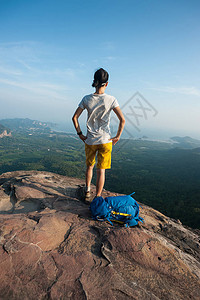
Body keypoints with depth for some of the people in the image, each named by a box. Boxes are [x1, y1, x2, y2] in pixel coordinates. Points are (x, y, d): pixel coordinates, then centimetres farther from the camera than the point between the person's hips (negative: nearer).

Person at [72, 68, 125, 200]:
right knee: (101, 170, 8)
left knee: (89, 166, 24)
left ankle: (87, 191, 35)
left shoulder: (87, 99, -4)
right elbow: (122, 120, -13)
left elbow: (75, 117, -2)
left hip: (90, 140, 2)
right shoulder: (111, 99, -9)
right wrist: (118, 137, -3)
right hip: (105, 140, -2)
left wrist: (80, 134, 6)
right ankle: (97, 198, 16)